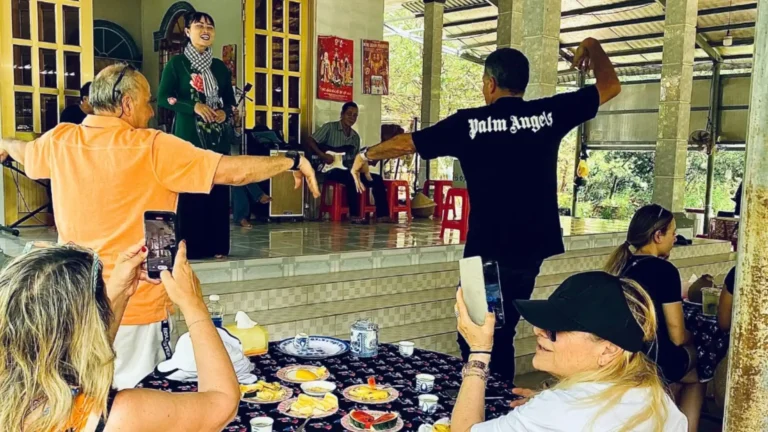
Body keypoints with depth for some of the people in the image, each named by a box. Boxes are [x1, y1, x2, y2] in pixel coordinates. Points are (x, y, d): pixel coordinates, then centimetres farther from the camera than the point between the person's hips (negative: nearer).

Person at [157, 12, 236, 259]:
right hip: (188, 136, -4)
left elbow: (230, 100, 19)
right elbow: (163, 98, -5)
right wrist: (194, 107, -17)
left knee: (217, 189, 3)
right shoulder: (176, 64, 2)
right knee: (188, 190, -7)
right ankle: (189, 247, -1)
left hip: (217, 138, 4)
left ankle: (216, 245, 9)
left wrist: (225, 112, -3)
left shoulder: (220, 67, 14)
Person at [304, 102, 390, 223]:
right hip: (331, 169, -7)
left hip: (347, 170, 7)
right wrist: (322, 155, -19)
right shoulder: (330, 127, -2)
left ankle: (382, 215, -11)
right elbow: (309, 142, -7)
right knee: (353, 178, -36)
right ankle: (355, 214, -29)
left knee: (377, 179, -9)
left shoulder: (355, 137, 17)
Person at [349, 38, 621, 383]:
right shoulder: (548, 114, -2)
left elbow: (406, 143, 3)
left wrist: (365, 155, 20)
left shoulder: (469, 123, -6)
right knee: (501, 335, 16)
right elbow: (610, 86, 9)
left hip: (487, 251, -3)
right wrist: (592, 47, 27)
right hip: (529, 249, 4)